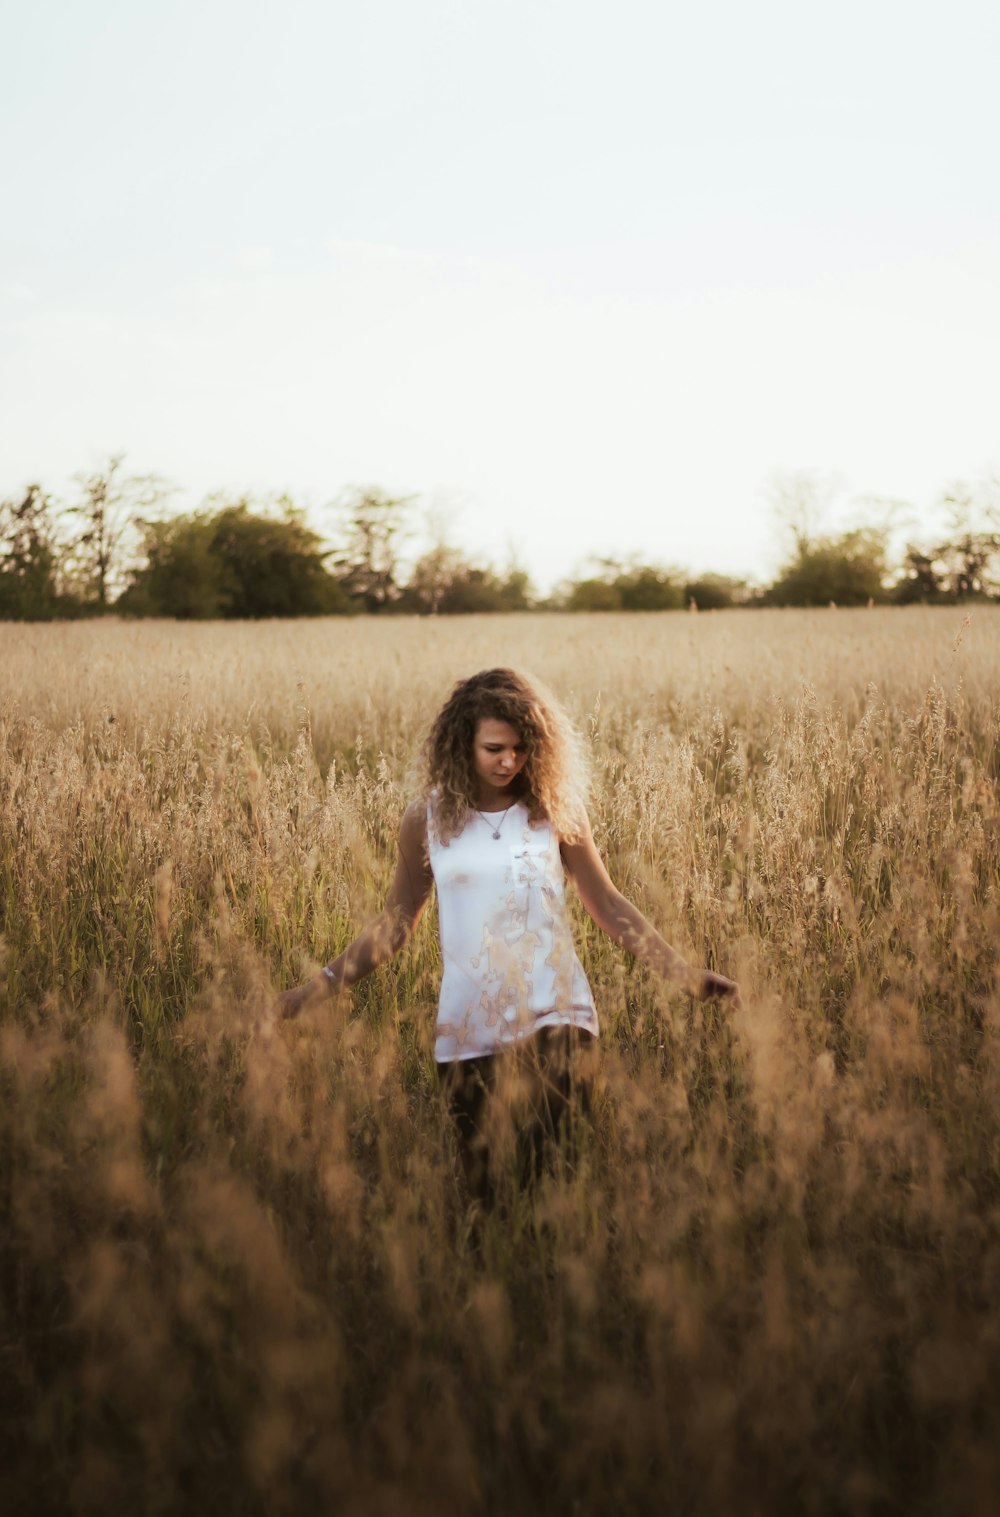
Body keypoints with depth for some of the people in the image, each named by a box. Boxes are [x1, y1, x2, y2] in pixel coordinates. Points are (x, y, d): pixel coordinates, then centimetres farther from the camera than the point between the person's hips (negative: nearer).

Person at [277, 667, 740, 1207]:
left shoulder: (554, 811, 1)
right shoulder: (428, 820, 3)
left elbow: (607, 905, 7)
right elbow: (395, 921, 10)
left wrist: (681, 972, 1)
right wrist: (323, 985, 4)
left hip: (554, 1016, -1)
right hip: (466, 1028, 1)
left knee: (550, 1172, -13)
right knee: (483, 1186, 8)